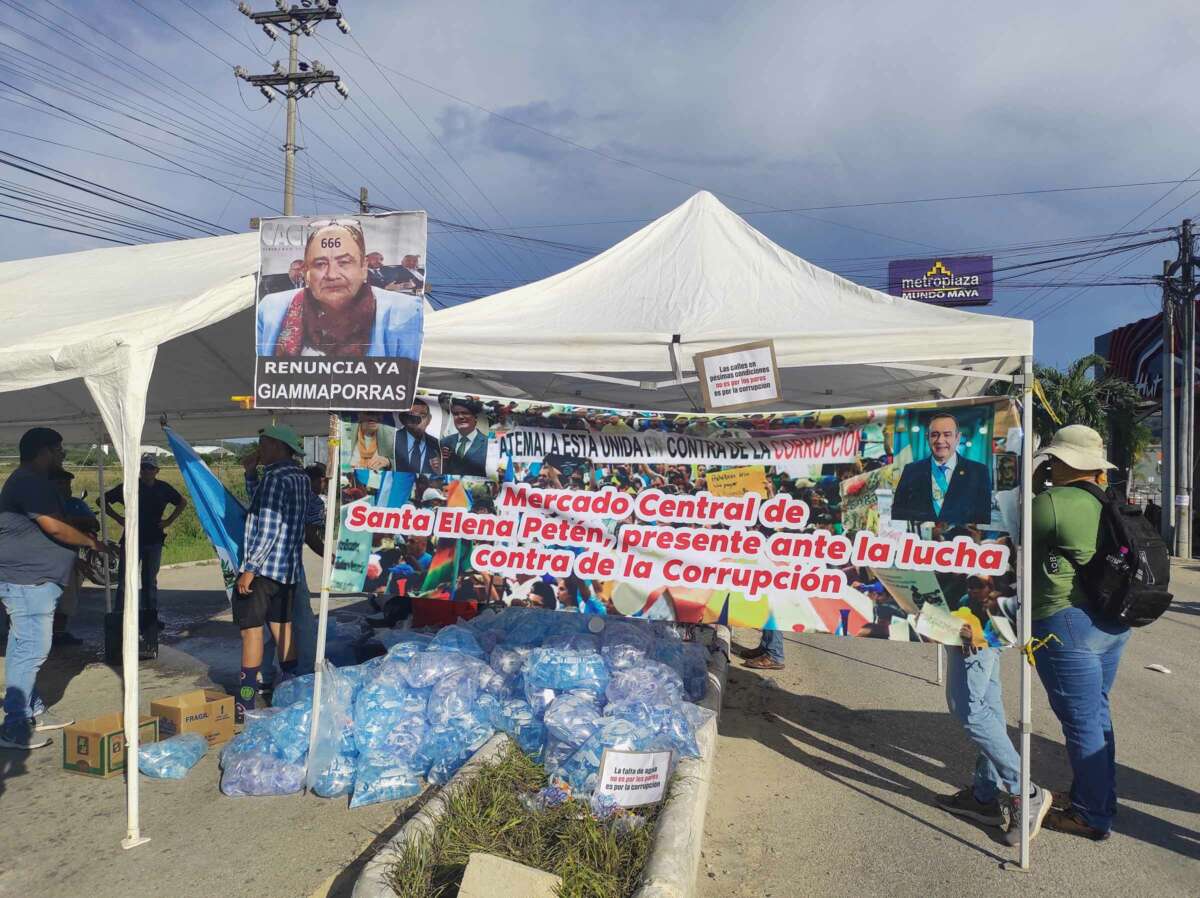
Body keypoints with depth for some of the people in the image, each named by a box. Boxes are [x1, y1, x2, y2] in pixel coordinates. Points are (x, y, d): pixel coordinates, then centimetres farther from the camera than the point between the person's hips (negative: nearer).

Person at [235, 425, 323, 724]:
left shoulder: (275, 477, -15)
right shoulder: (301, 478, 11)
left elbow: (268, 528, -21)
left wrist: (249, 569, -19)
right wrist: (250, 473, 19)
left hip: (264, 568, -9)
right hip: (290, 568, 9)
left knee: (251, 629, -2)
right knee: (282, 627, 14)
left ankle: (244, 707, 3)